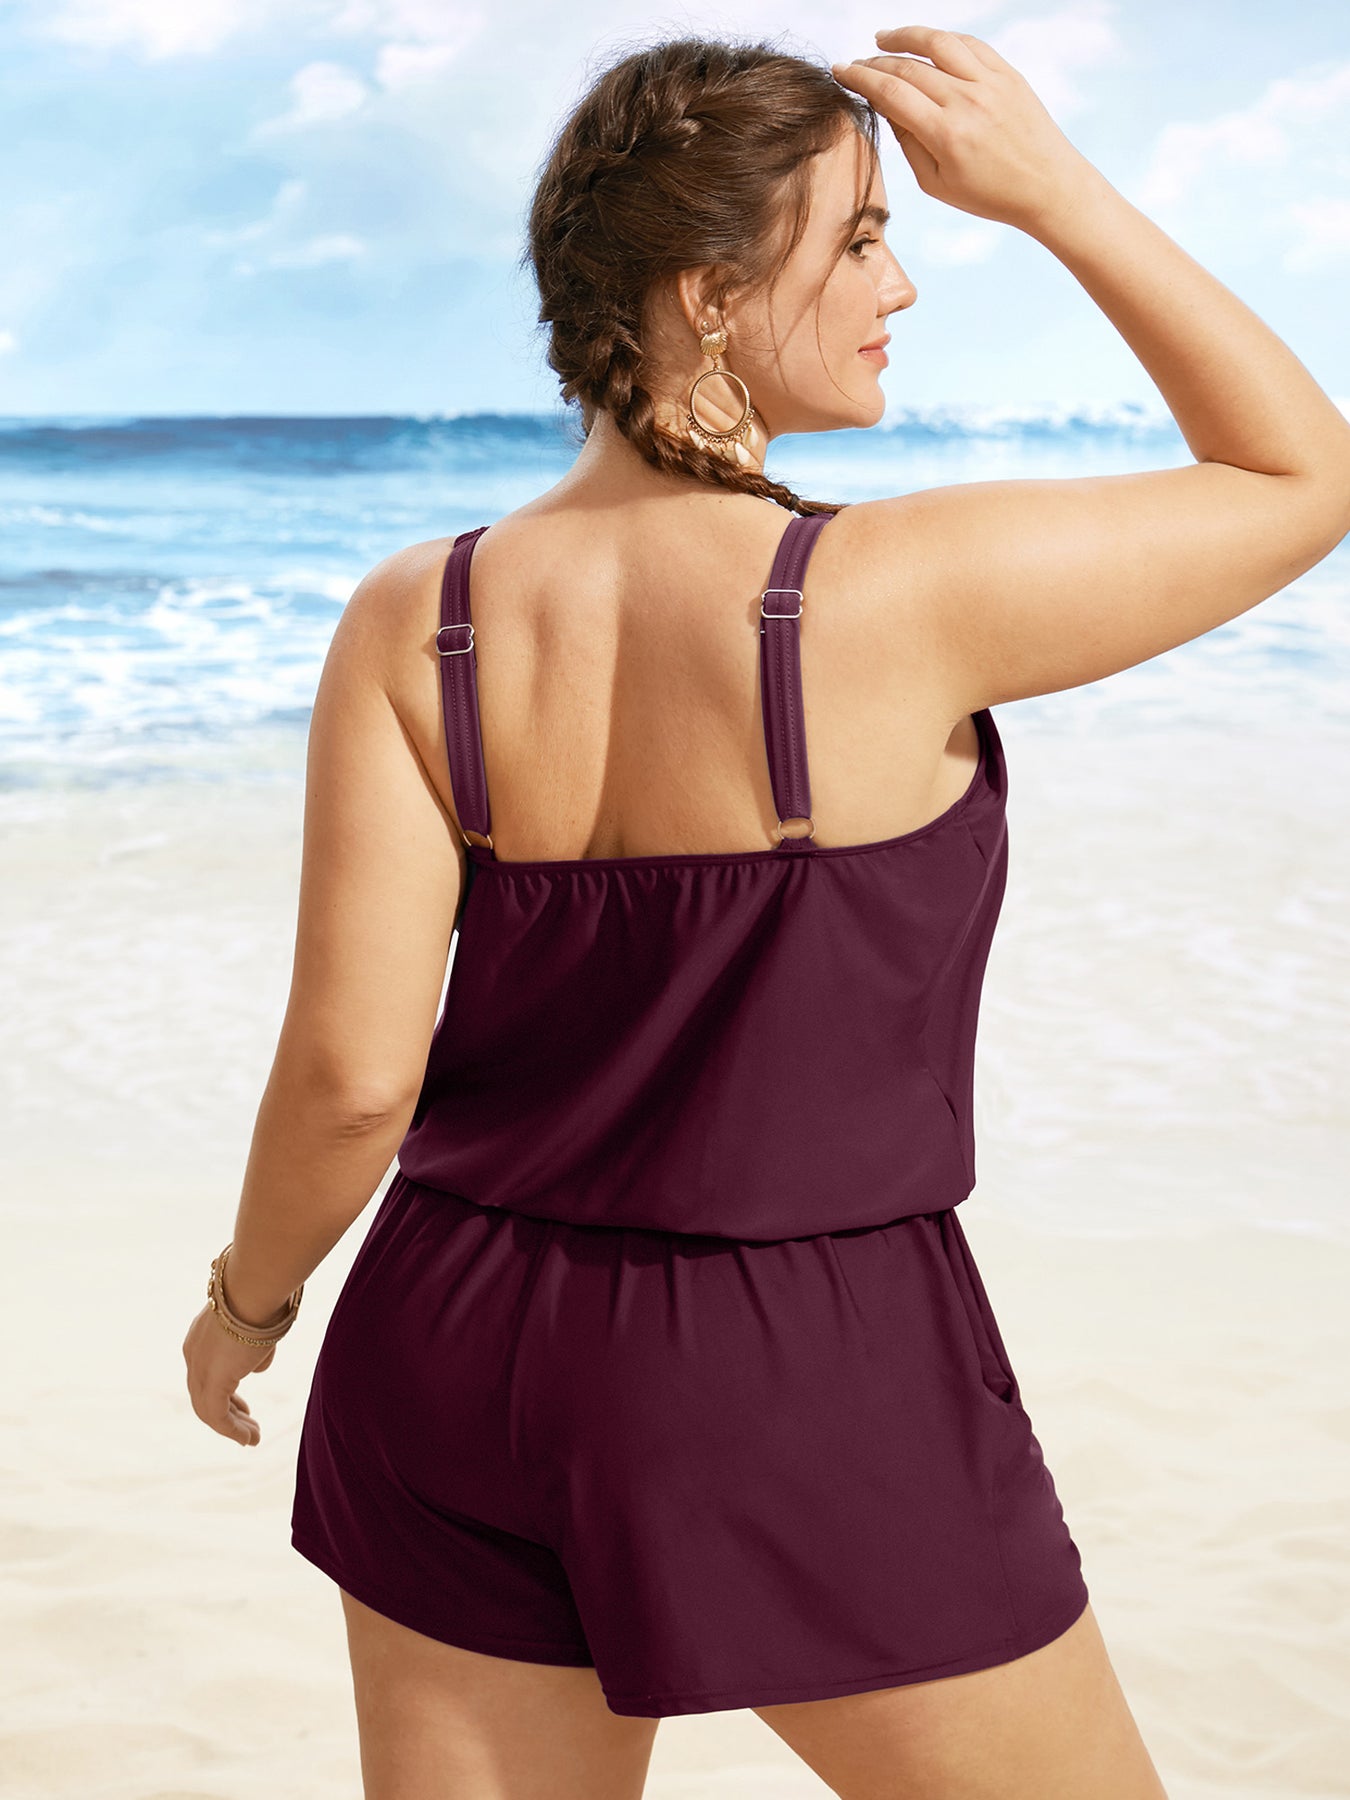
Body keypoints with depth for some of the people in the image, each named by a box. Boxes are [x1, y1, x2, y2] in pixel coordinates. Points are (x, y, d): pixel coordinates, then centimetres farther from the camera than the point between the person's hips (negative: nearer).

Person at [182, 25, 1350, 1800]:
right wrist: (1056, 190, -5)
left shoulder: (414, 623, -8)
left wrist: (249, 1297, 8)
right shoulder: (900, 594, -18)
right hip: (816, 1392, -4)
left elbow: (352, 1071, -10)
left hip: (466, 1348, 5)